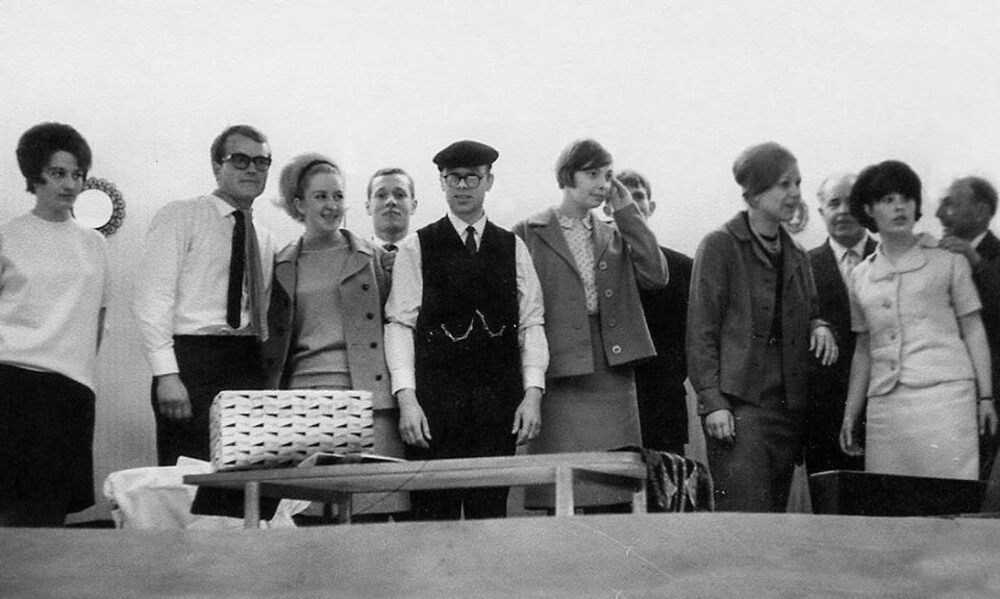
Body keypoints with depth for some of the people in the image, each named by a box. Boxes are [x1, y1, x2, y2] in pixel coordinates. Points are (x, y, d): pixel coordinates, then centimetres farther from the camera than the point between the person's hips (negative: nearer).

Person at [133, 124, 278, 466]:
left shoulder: (264, 239, 20)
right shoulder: (181, 217, 2)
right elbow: (151, 300, -7)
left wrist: (270, 383, 7)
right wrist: (167, 374, -18)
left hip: (248, 367, 5)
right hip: (192, 359, -5)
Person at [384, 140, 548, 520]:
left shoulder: (513, 248, 12)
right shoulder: (416, 248, 5)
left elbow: (532, 324, 8)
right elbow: (400, 325, -1)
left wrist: (532, 394, -2)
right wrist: (406, 398, -10)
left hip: (500, 403, 2)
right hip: (434, 400, -2)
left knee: (491, 513, 2)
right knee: (433, 513, -4)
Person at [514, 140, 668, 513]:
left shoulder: (614, 236, 18)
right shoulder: (529, 234, 5)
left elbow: (656, 276, 3)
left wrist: (627, 212, 3)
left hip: (613, 379, 4)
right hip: (558, 380, -4)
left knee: (613, 503, 1)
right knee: (559, 503, -5)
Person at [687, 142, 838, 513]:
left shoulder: (796, 256, 18)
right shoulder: (720, 246, -1)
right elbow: (700, 331, -5)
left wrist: (819, 326, 4)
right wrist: (712, 401, -13)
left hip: (788, 408, 7)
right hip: (739, 406, -6)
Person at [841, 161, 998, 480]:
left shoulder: (948, 260, 8)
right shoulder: (861, 276, 16)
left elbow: (974, 331, 8)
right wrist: (850, 416, 15)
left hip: (944, 393, -3)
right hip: (883, 403, 3)